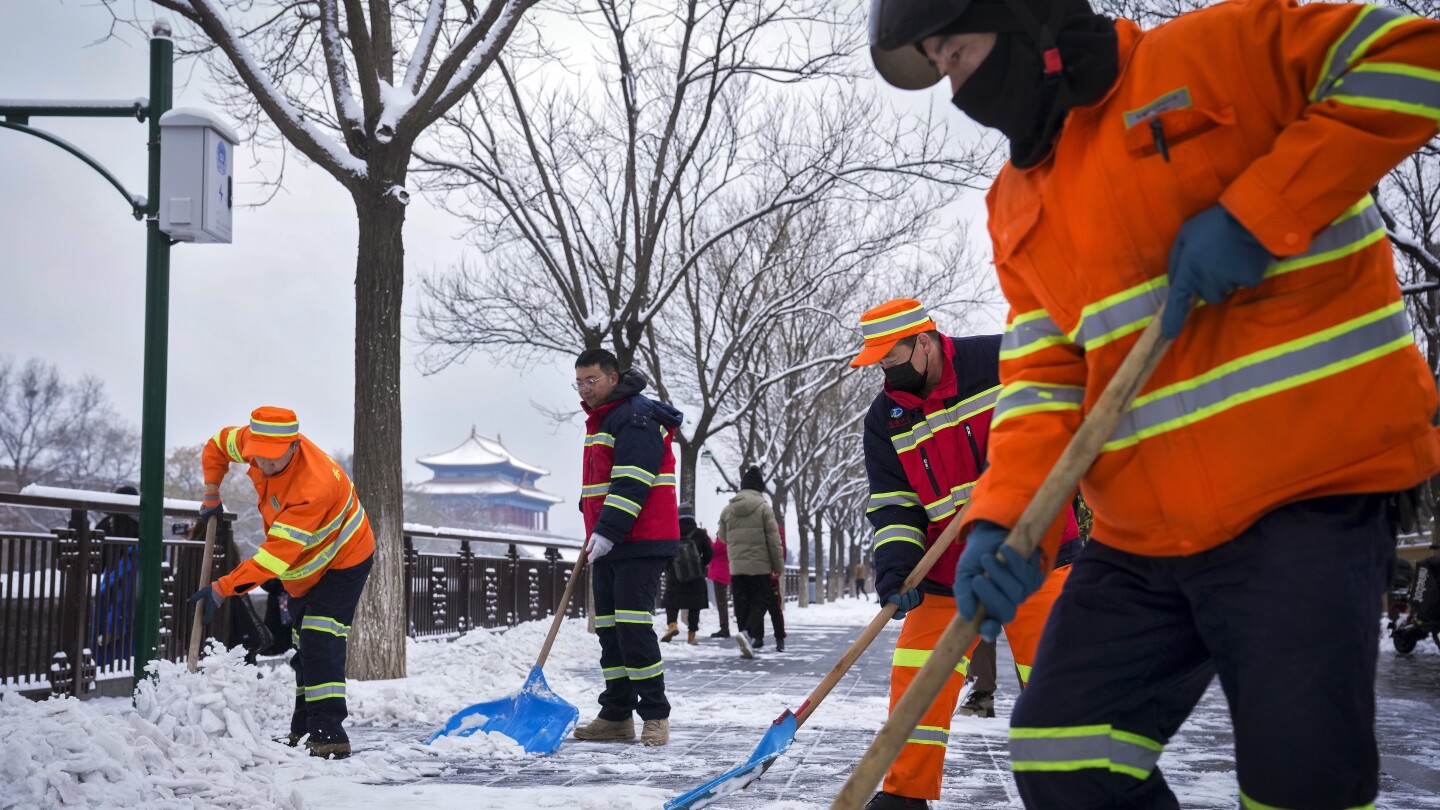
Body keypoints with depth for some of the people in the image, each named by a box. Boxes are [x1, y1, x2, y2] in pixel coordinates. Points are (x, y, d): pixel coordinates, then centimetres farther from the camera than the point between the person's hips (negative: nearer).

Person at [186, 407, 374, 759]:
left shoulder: (313, 486, -40)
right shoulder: (258, 442, -18)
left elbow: (277, 555, -41)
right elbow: (217, 445, 7)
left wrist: (223, 588, -41)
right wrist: (211, 498, 2)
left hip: (343, 561, -9)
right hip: (302, 569, 9)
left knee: (320, 644, -22)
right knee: (302, 644, 14)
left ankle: (329, 732, -23)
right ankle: (302, 729, 23)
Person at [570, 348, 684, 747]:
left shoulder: (636, 418, -12)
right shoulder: (598, 421, 19)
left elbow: (632, 483, -22)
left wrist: (608, 530, -27)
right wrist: (593, 529, 26)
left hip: (641, 544, -10)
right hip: (606, 546, 10)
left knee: (634, 628, -13)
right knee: (609, 631, 9)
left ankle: (655, 715, -5)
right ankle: (616, 716, 14)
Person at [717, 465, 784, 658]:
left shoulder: (727, 509, 4)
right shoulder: (763, 507, -9)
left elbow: (723, 537, 15)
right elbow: (774, 539, -9)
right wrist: (779, 564, 0)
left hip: (736, 565, 4)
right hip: (759, 565, -4)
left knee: (742, 603, 9)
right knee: (761, 601, 2)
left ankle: (748, 643, 7)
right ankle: (748, 633, -20)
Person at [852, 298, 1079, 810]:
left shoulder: (1001, 361, -9)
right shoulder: (886, 419, 3)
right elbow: (891, 504, 0)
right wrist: (896, 567, -15)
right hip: (948, 567, 4)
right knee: (917, 676, -2)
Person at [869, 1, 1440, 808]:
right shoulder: (1018, 204, 14)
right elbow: (1043, 374, 8)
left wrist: (1257, 214, -18)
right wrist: (1004, 516, -10)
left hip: (1308, 487, -6)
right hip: (1141, 537, 6)